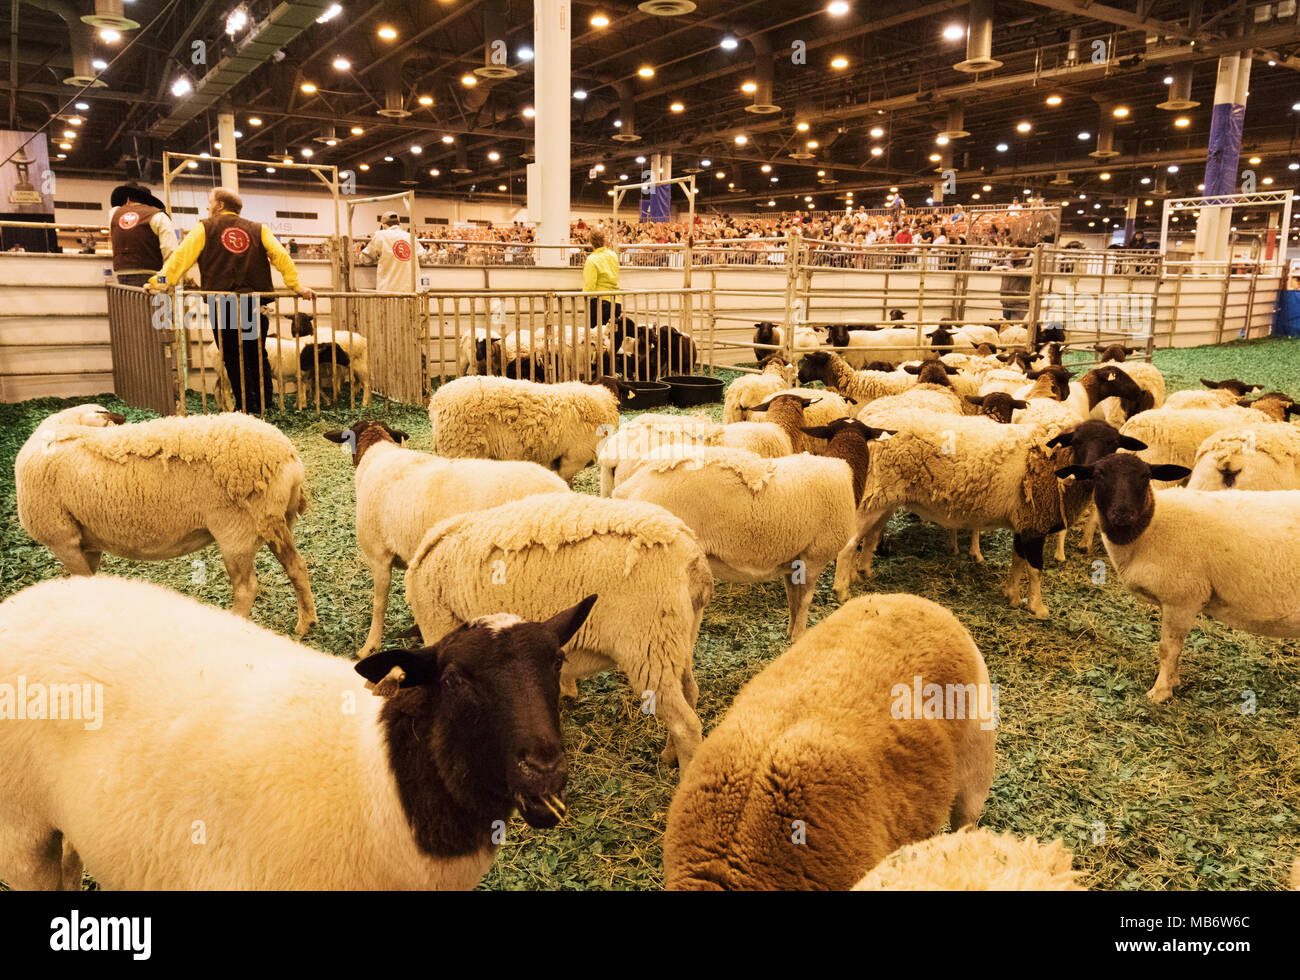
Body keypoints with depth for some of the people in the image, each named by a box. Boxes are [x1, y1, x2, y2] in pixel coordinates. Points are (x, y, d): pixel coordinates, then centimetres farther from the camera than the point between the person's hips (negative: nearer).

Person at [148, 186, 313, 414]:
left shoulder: (204, 229, 8)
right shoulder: (258, 230, 14)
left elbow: (181, 256, 1)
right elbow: (280, 256, 5)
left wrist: (161, 281, 2)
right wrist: (295, 285, 2)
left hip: (222, 304, -3)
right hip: (256, 302, 3)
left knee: (233, 358, 2)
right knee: (257, 354, 13)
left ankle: (248, 407, 0)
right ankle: (265, 404, 14)